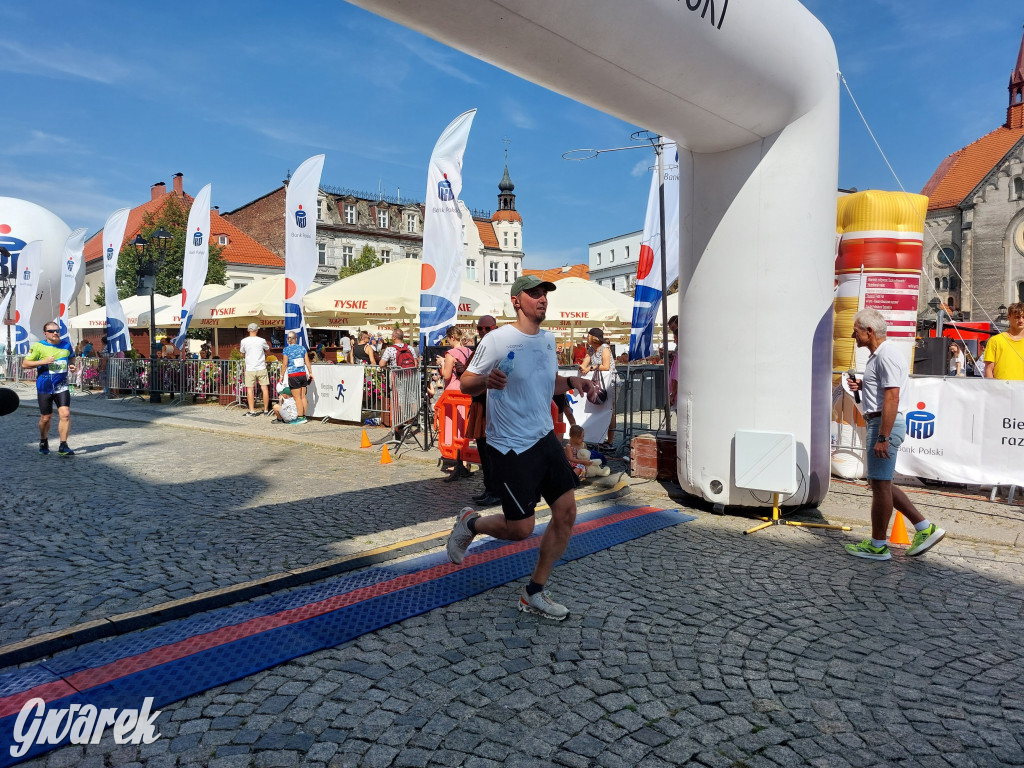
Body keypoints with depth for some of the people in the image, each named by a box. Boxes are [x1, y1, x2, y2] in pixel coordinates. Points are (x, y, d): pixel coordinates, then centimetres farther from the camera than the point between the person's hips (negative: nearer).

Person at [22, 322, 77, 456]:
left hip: (62, 386, 2)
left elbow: (71, 357, 26)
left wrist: (71, 365, 4)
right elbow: (24, 364, -4)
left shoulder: (66, 345, 6)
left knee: (65, 414, -12)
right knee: (46, 418, 8)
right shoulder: (38, 346, -5)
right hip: (44, 388, -2)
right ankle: (43, 442, 35)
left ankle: (63, 446, -6)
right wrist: (43, 362, -17)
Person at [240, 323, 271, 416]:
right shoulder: (262, 340, -5)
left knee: (250, 389, 5)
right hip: (261, 368, 0)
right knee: (264, 389, 6)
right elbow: (267, 349, 14)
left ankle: (252, 411, 3)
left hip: (250, 369, 0)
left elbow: (242, 353, 11)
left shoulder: (244, 341, -3)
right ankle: (266, 410, 11)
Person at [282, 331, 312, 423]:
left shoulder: (286, 350, -5)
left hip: (293, 375, -4)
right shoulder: (302, 348, 5)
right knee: (303, 396, 10)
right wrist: (310, 373, 15)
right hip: (303, 374, 4)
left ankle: (300, 417, 1)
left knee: (297, 398, -1)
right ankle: (304, 416, 13)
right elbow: (307, 362, 7)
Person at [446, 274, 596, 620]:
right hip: (511, 447, -7)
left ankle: (535, 593, 19)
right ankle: (470, 522, 28)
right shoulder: (497, 340, -12)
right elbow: (466, 384, -9)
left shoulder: (548, 339, 9)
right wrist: (486, 380, -31)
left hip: (546, 438, 7)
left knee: (567, 512, 3)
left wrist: (571, 381, 2)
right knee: (520, 529, -5)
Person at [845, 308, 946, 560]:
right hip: (880, 423, 11)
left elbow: (892, 398, -23)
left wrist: (883, 438, -26)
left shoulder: (887, 355, -16)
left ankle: (877, 546, 7)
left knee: (880, 484, -3)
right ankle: (924, 528, 19)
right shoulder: (877, 355, 17)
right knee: (879, 483, 15)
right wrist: (862, 386, 12)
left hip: (886, 424, -11)